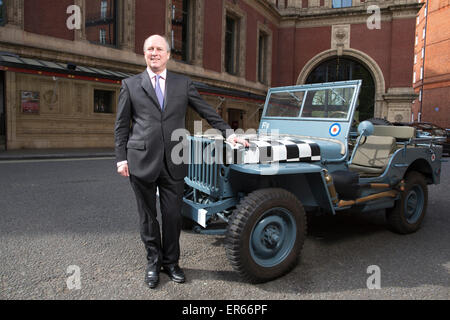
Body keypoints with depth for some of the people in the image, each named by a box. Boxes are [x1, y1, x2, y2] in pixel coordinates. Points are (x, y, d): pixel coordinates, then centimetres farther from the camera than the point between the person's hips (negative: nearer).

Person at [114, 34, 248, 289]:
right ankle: (153, 261, 29)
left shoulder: (183, 84, 11)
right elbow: (122, 125, 7)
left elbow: (208, 112, 11)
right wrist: (121, 158, 0)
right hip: (142, 160, 0)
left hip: (173, 162, 1)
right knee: (148, 215, 11)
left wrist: (228, 132, 1)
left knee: (173, 215, 6)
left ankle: (171, 262, 25)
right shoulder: (131, 85, 8)